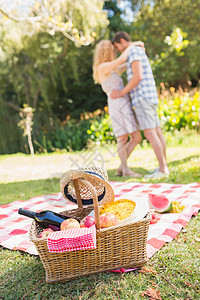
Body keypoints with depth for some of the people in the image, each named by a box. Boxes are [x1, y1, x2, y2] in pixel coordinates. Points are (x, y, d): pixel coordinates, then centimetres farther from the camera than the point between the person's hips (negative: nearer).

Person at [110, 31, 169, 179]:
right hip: (150, 99, 10)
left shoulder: (134, 51, -6)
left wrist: (122, 93, -9)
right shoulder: (140, 53, 27)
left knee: (150, 134, -13)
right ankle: (164, 166, 11)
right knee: (157, 133, 7)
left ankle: (162, 169, -13)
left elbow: (137, 77, -18)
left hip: (142, 98, -10)